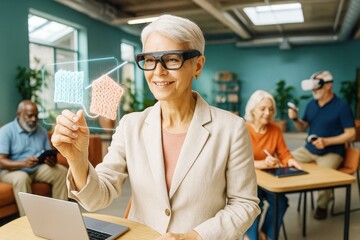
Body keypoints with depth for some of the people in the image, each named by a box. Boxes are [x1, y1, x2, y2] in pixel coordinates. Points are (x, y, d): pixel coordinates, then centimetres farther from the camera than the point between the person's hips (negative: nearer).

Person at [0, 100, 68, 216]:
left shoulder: (42, 131, 6)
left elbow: (48, 154, 7)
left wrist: (51, 161, -19)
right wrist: (23, 163, -35)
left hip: (38, 168, 5)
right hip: (12, 170, -5)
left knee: (62, 171, -18)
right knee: (22, 178, -37)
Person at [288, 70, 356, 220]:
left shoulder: (342, 107, -10)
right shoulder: (311, 105, 7)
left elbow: (351, 134, -12)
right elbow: (303, 128, 13)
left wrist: (327, 141, -24)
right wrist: (295, 119, -9)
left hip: (332, 152, -5)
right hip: (309, 149, 6)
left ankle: (322, 205, 0)